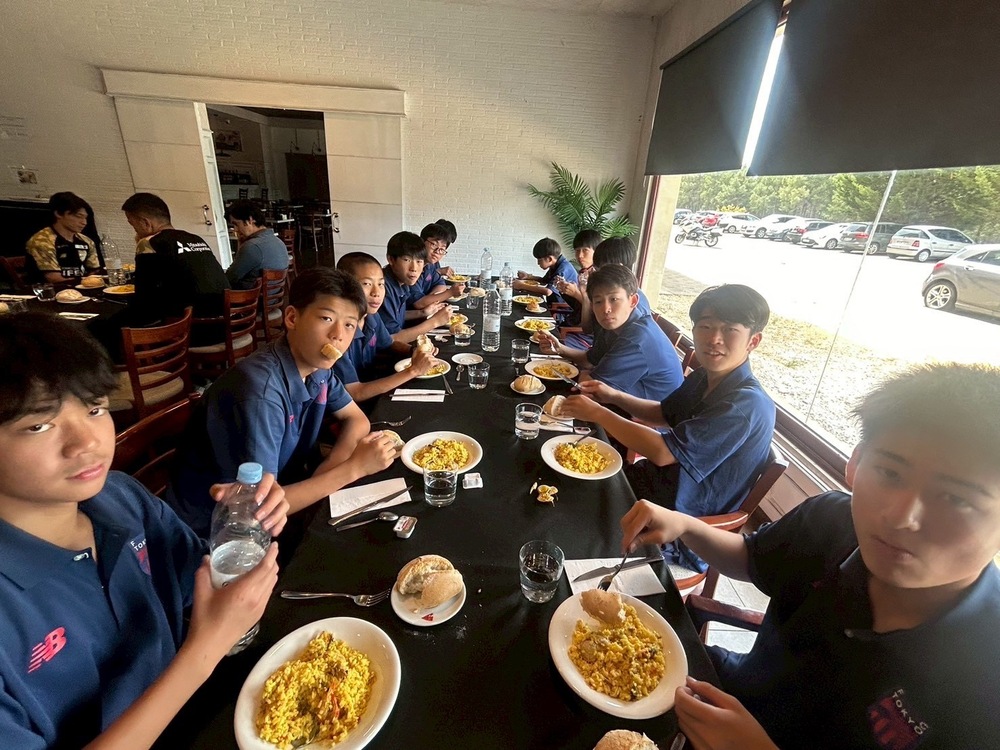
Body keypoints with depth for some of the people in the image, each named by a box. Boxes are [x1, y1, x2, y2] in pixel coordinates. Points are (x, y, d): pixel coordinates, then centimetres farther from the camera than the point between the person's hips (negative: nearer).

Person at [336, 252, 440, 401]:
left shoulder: (372, 316, -5)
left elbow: (389, 344, 15)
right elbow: (354, 394, -25)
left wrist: (416, 352, -6)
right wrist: (413, 370, -25)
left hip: (372, 394, 7)